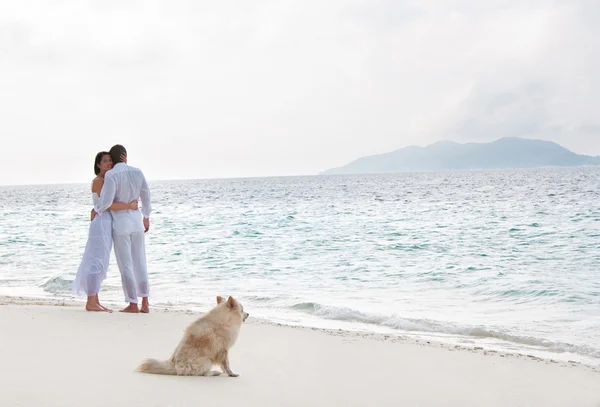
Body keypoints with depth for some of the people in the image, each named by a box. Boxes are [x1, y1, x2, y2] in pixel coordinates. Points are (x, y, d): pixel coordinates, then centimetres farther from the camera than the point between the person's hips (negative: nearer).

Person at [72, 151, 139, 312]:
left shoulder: (108, 180, 18)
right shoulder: (98, 181, -11)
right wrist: (130, 206, -17)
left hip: (106, 225, 10)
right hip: (101, 224, -10)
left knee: (99, 263, 11)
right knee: (97, 262, -9)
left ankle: (95, 301, 15)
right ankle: (90, 303, -6)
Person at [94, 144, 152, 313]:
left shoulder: (111, 175, -15)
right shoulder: (137, 172, 0)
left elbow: (106, 201, -22)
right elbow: (146, 196, 8)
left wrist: (96, 210, 0)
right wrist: (146, 217, 22)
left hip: (120, 223, -5)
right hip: (136, 220, 5)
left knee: (125, 264, 2)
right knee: (140, 262, 11)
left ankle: (133, 304, 3)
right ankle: (145, 303, 9)